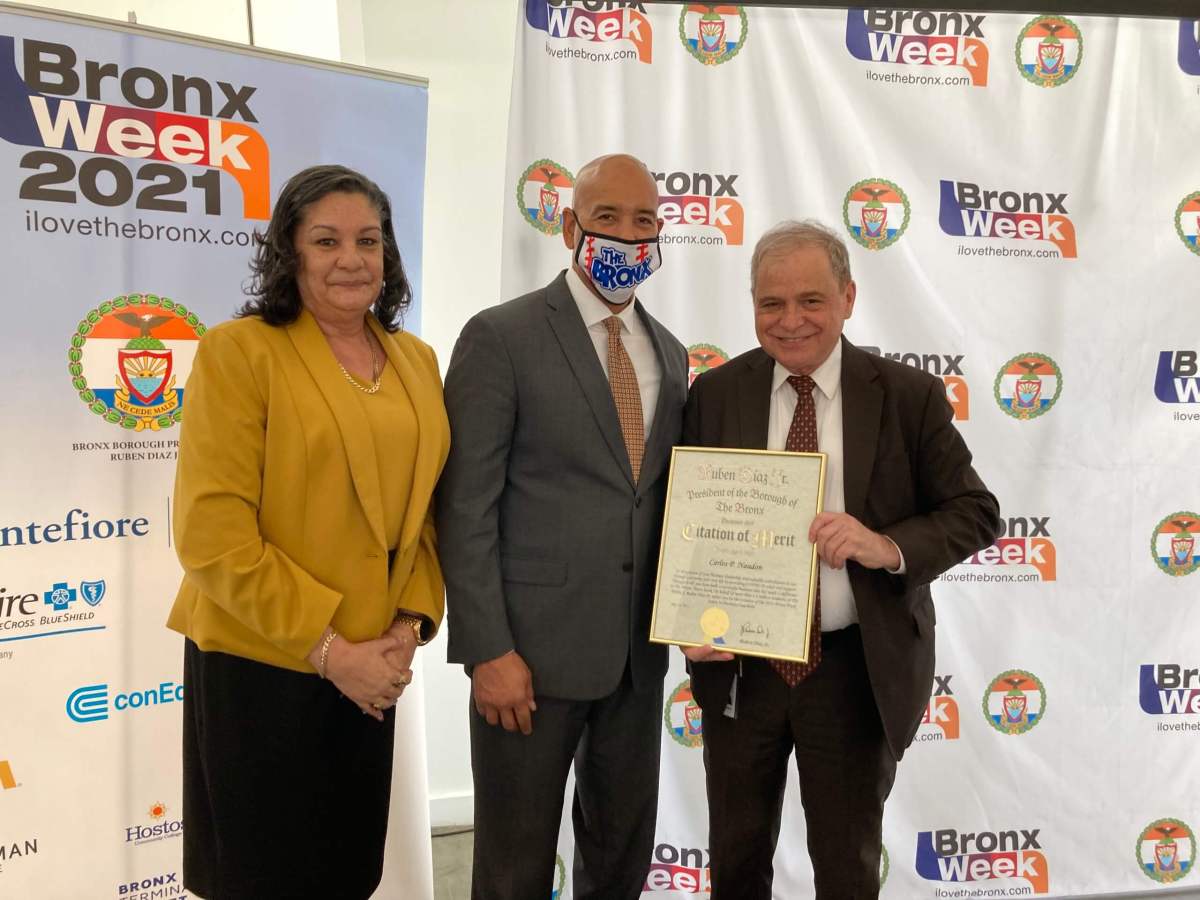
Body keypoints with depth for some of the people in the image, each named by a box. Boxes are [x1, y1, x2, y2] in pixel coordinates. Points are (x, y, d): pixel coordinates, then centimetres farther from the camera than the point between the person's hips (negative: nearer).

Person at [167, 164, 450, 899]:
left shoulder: (417, 360, 6)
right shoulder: (238, 350, -11)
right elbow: (213, 534, -16)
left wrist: (410, 626, -3)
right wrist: (325, 648, -16)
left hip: (372, 664, 5)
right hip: (259, 662, -5)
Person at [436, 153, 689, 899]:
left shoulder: (670, 354, 11)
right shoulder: (501, 337, -8)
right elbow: (465, 508, -12)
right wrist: (488, 650, -16)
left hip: (638, 651, 6)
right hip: (533, 648, -5)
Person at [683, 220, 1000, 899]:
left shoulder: (911, 397, -6)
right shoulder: (715, 394, -1)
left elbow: (976, 512, -5)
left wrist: (890, 547, -24)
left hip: (858, 668, -1)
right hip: (739, 665, 2)